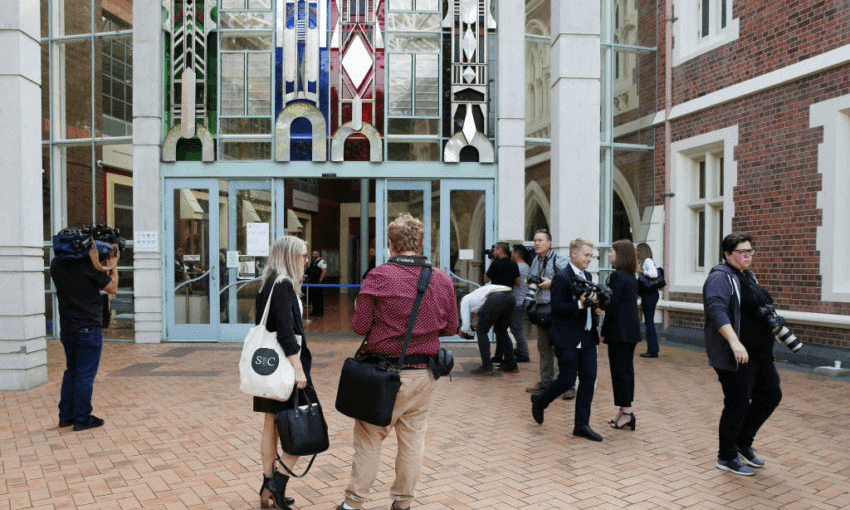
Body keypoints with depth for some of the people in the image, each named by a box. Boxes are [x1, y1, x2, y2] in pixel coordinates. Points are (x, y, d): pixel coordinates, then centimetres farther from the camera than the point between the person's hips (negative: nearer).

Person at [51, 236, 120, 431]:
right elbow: (112, 289, -4)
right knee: (85, 374, 1)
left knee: (71, 371, 18)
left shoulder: (56, 264, 3)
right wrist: (113, 265, 7)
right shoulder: (89, 264, -14)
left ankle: (65, 417, 23)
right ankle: (82, 419, 7)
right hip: (88, 328, -6)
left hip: (66, 329, 6)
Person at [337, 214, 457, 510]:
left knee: (368, 436, 11)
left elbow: (359, 326, -11)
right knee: (413, 437, 15)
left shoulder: (377, 277, -13)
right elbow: (451, 328, 6)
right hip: (425, 373, 3)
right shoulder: (443, 280, -2)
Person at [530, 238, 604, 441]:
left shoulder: (587, 276, 15)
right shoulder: (562, 277, -12)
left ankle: (582, 425, 15)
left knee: (589, 379, 6)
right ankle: (540, 400, 26)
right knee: (567, 380, -2)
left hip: (587, 337, 8)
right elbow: (557, 307, -18)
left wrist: (594, 308, 3)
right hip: (568, 339, -8)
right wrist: (580, 305, -28)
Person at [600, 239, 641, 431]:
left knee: (620, 370, -2)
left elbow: (612, 306, -18)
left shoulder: (617, 276, -15)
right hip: (631, 330, 9)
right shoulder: (631, 277, 13)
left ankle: (626, 413, 2)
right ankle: (625, 411, 20)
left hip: (620, 331, -9)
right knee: (626, 368, 13)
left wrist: (604, 331, -8)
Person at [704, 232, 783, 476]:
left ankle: (743, 443, 31)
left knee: (771, 396, 15)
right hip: (735, 357, -10)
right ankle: (727, 458, 16)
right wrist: (734, 341, -40)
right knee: (737, 405, -1)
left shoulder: (748, 276, 15)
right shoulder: (720, 278, -16)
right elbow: (716, 309, -31)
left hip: (760, 354, 10)